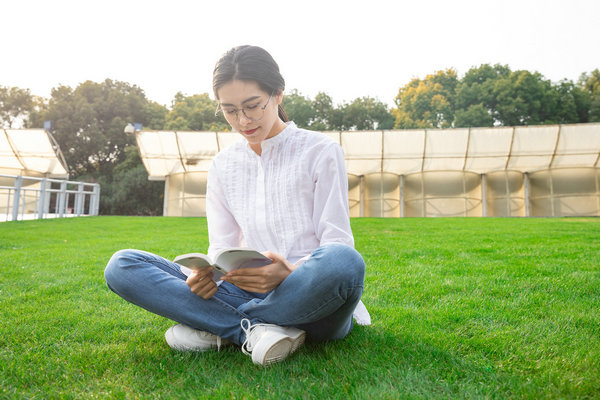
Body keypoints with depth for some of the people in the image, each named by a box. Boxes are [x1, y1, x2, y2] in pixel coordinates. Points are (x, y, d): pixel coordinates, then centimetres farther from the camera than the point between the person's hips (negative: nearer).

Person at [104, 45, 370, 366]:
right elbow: (222, 247, 9)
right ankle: (256, 330, -23)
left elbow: (338, 244, -4)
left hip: (310, 297, -2)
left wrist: (291, 272, -25)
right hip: (247, 292, 3)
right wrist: (206, 274, -15)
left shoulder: (321, 152, 1)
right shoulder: (223, 166, 13)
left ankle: (217, 329, -17)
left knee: (342, 261, -39)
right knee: (122, 266, -9)